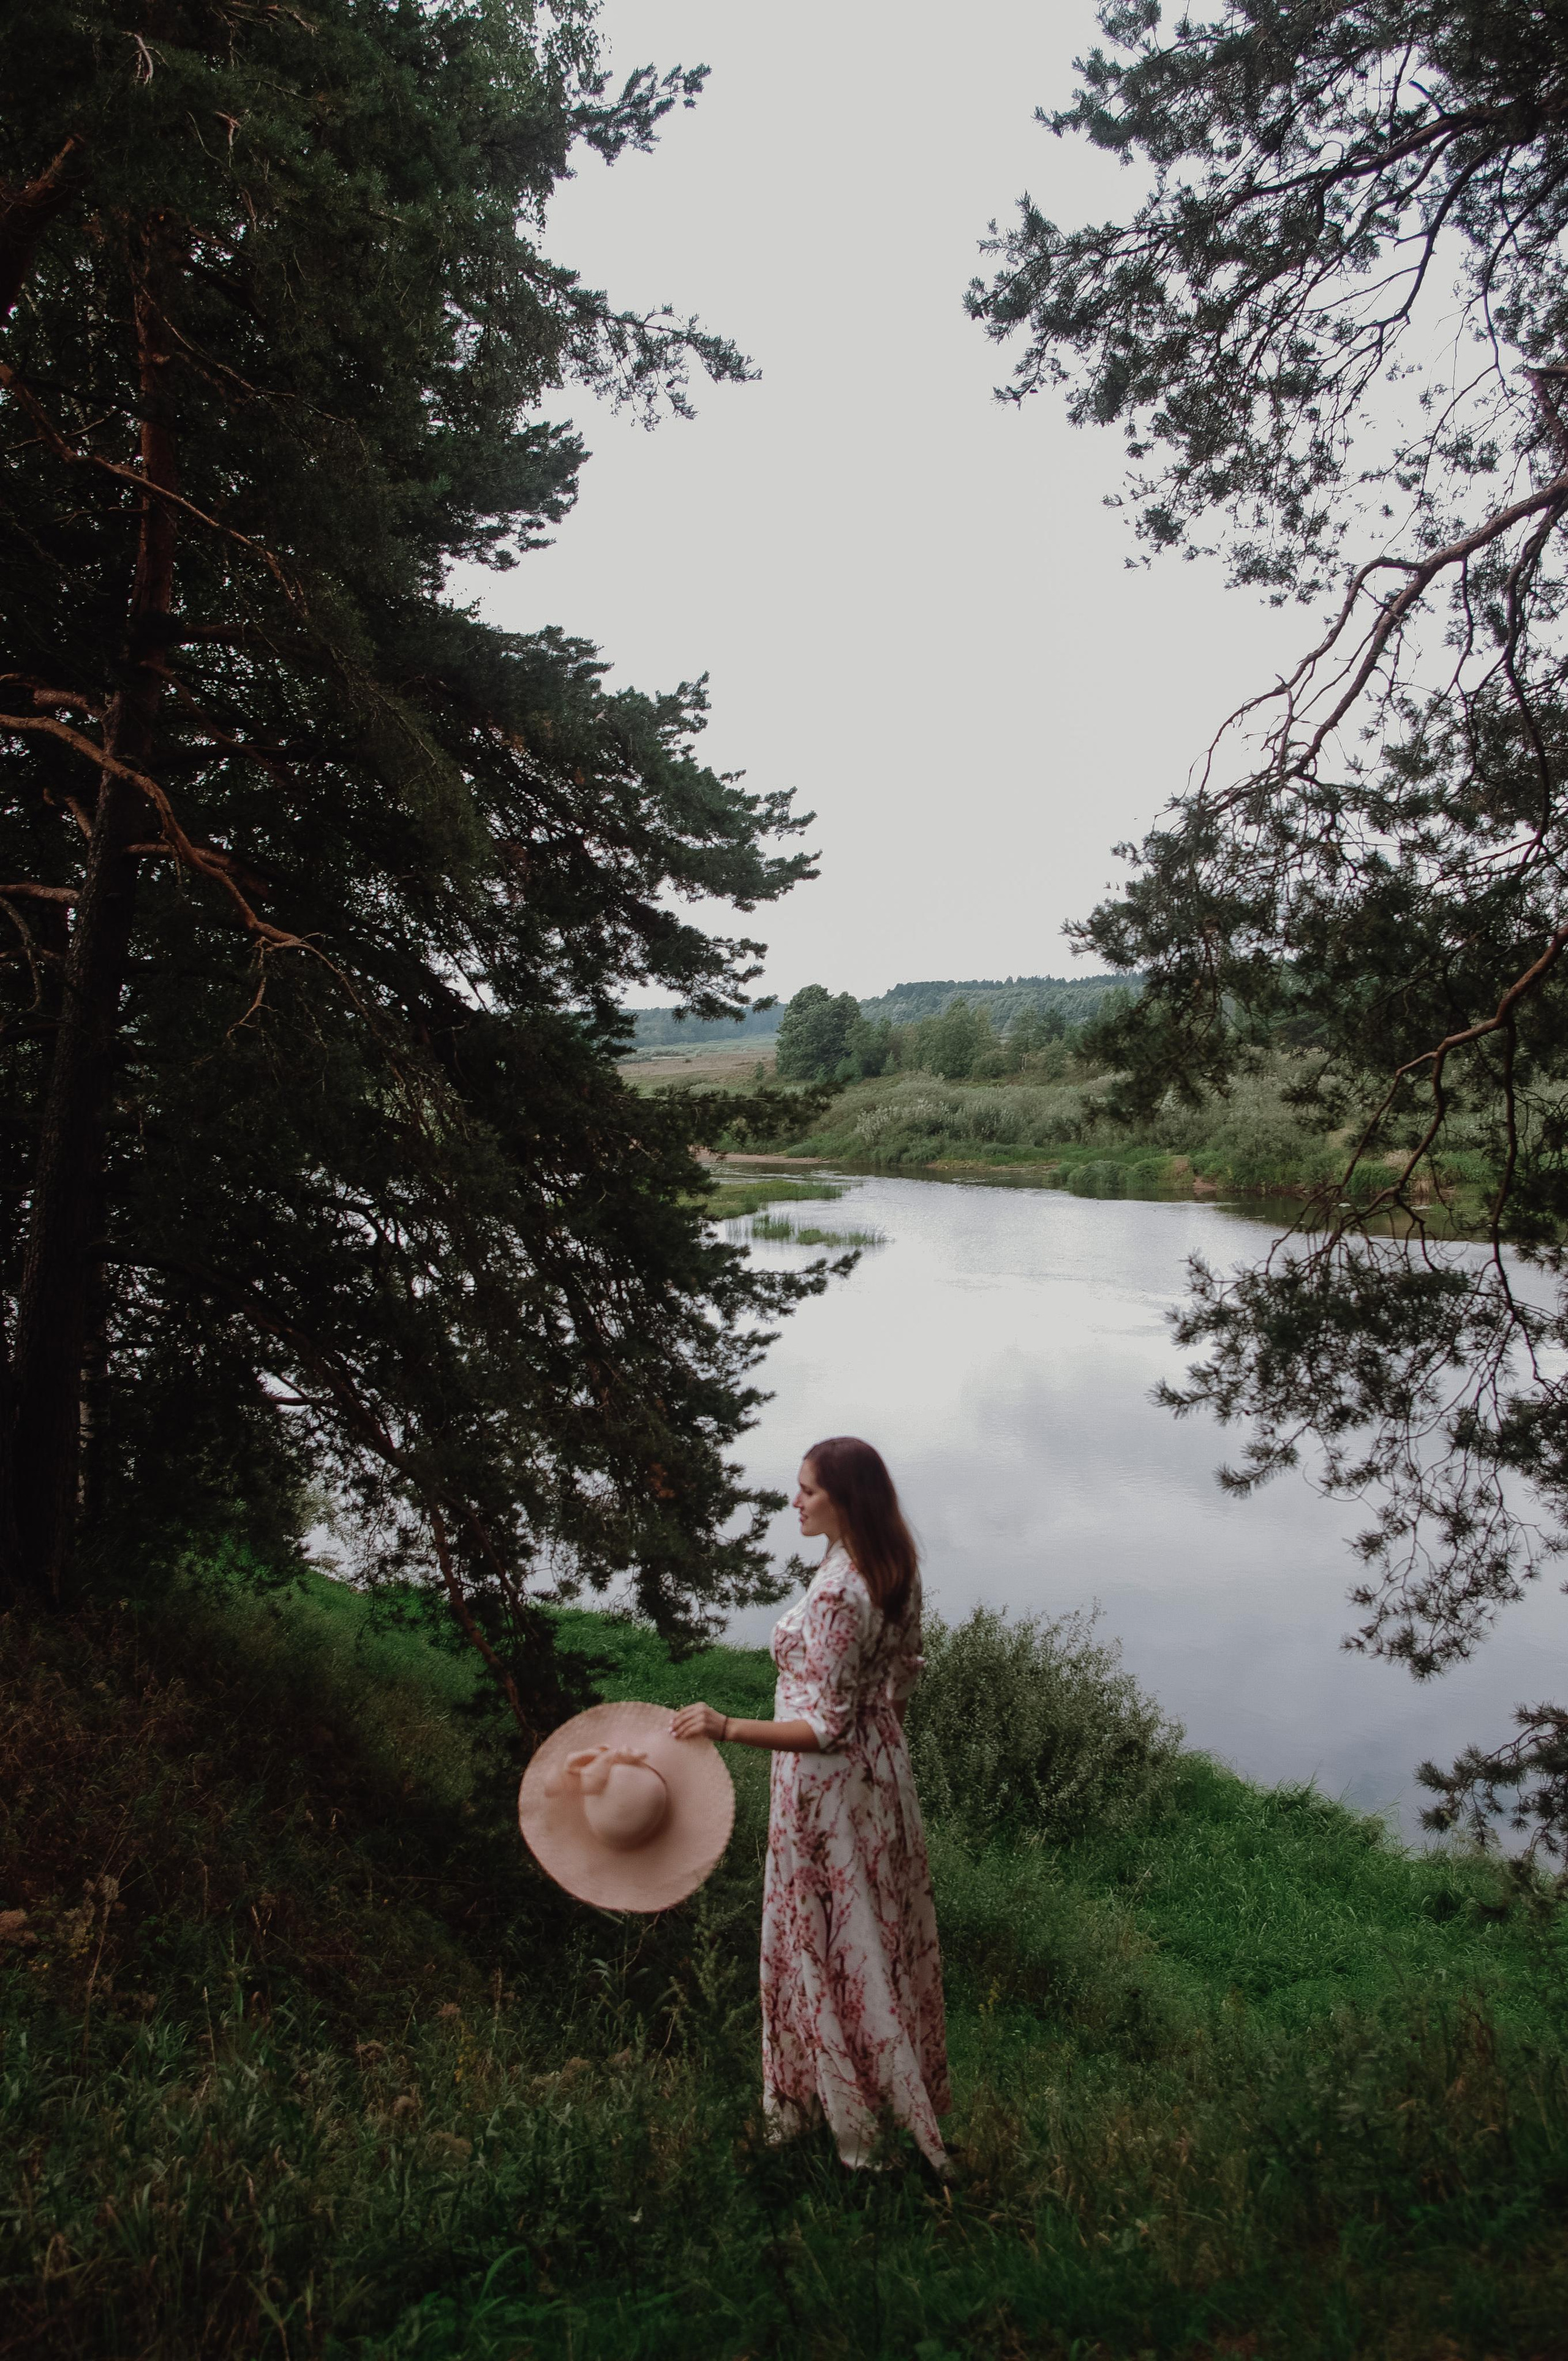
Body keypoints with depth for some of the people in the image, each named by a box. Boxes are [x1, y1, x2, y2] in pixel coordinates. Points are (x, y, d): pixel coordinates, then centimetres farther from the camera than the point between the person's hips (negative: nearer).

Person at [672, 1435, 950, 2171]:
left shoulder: (835, 1593, -29)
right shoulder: (893, 1571, -3)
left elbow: (827, 1727, -26)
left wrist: (728, 1729, -31)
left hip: (828, 1781, -9)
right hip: (882, 1766, 9)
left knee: (826, 1940, 11)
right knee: (883, 1932, 22)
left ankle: (849, 2113, 29)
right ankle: (906, 2092, 40)